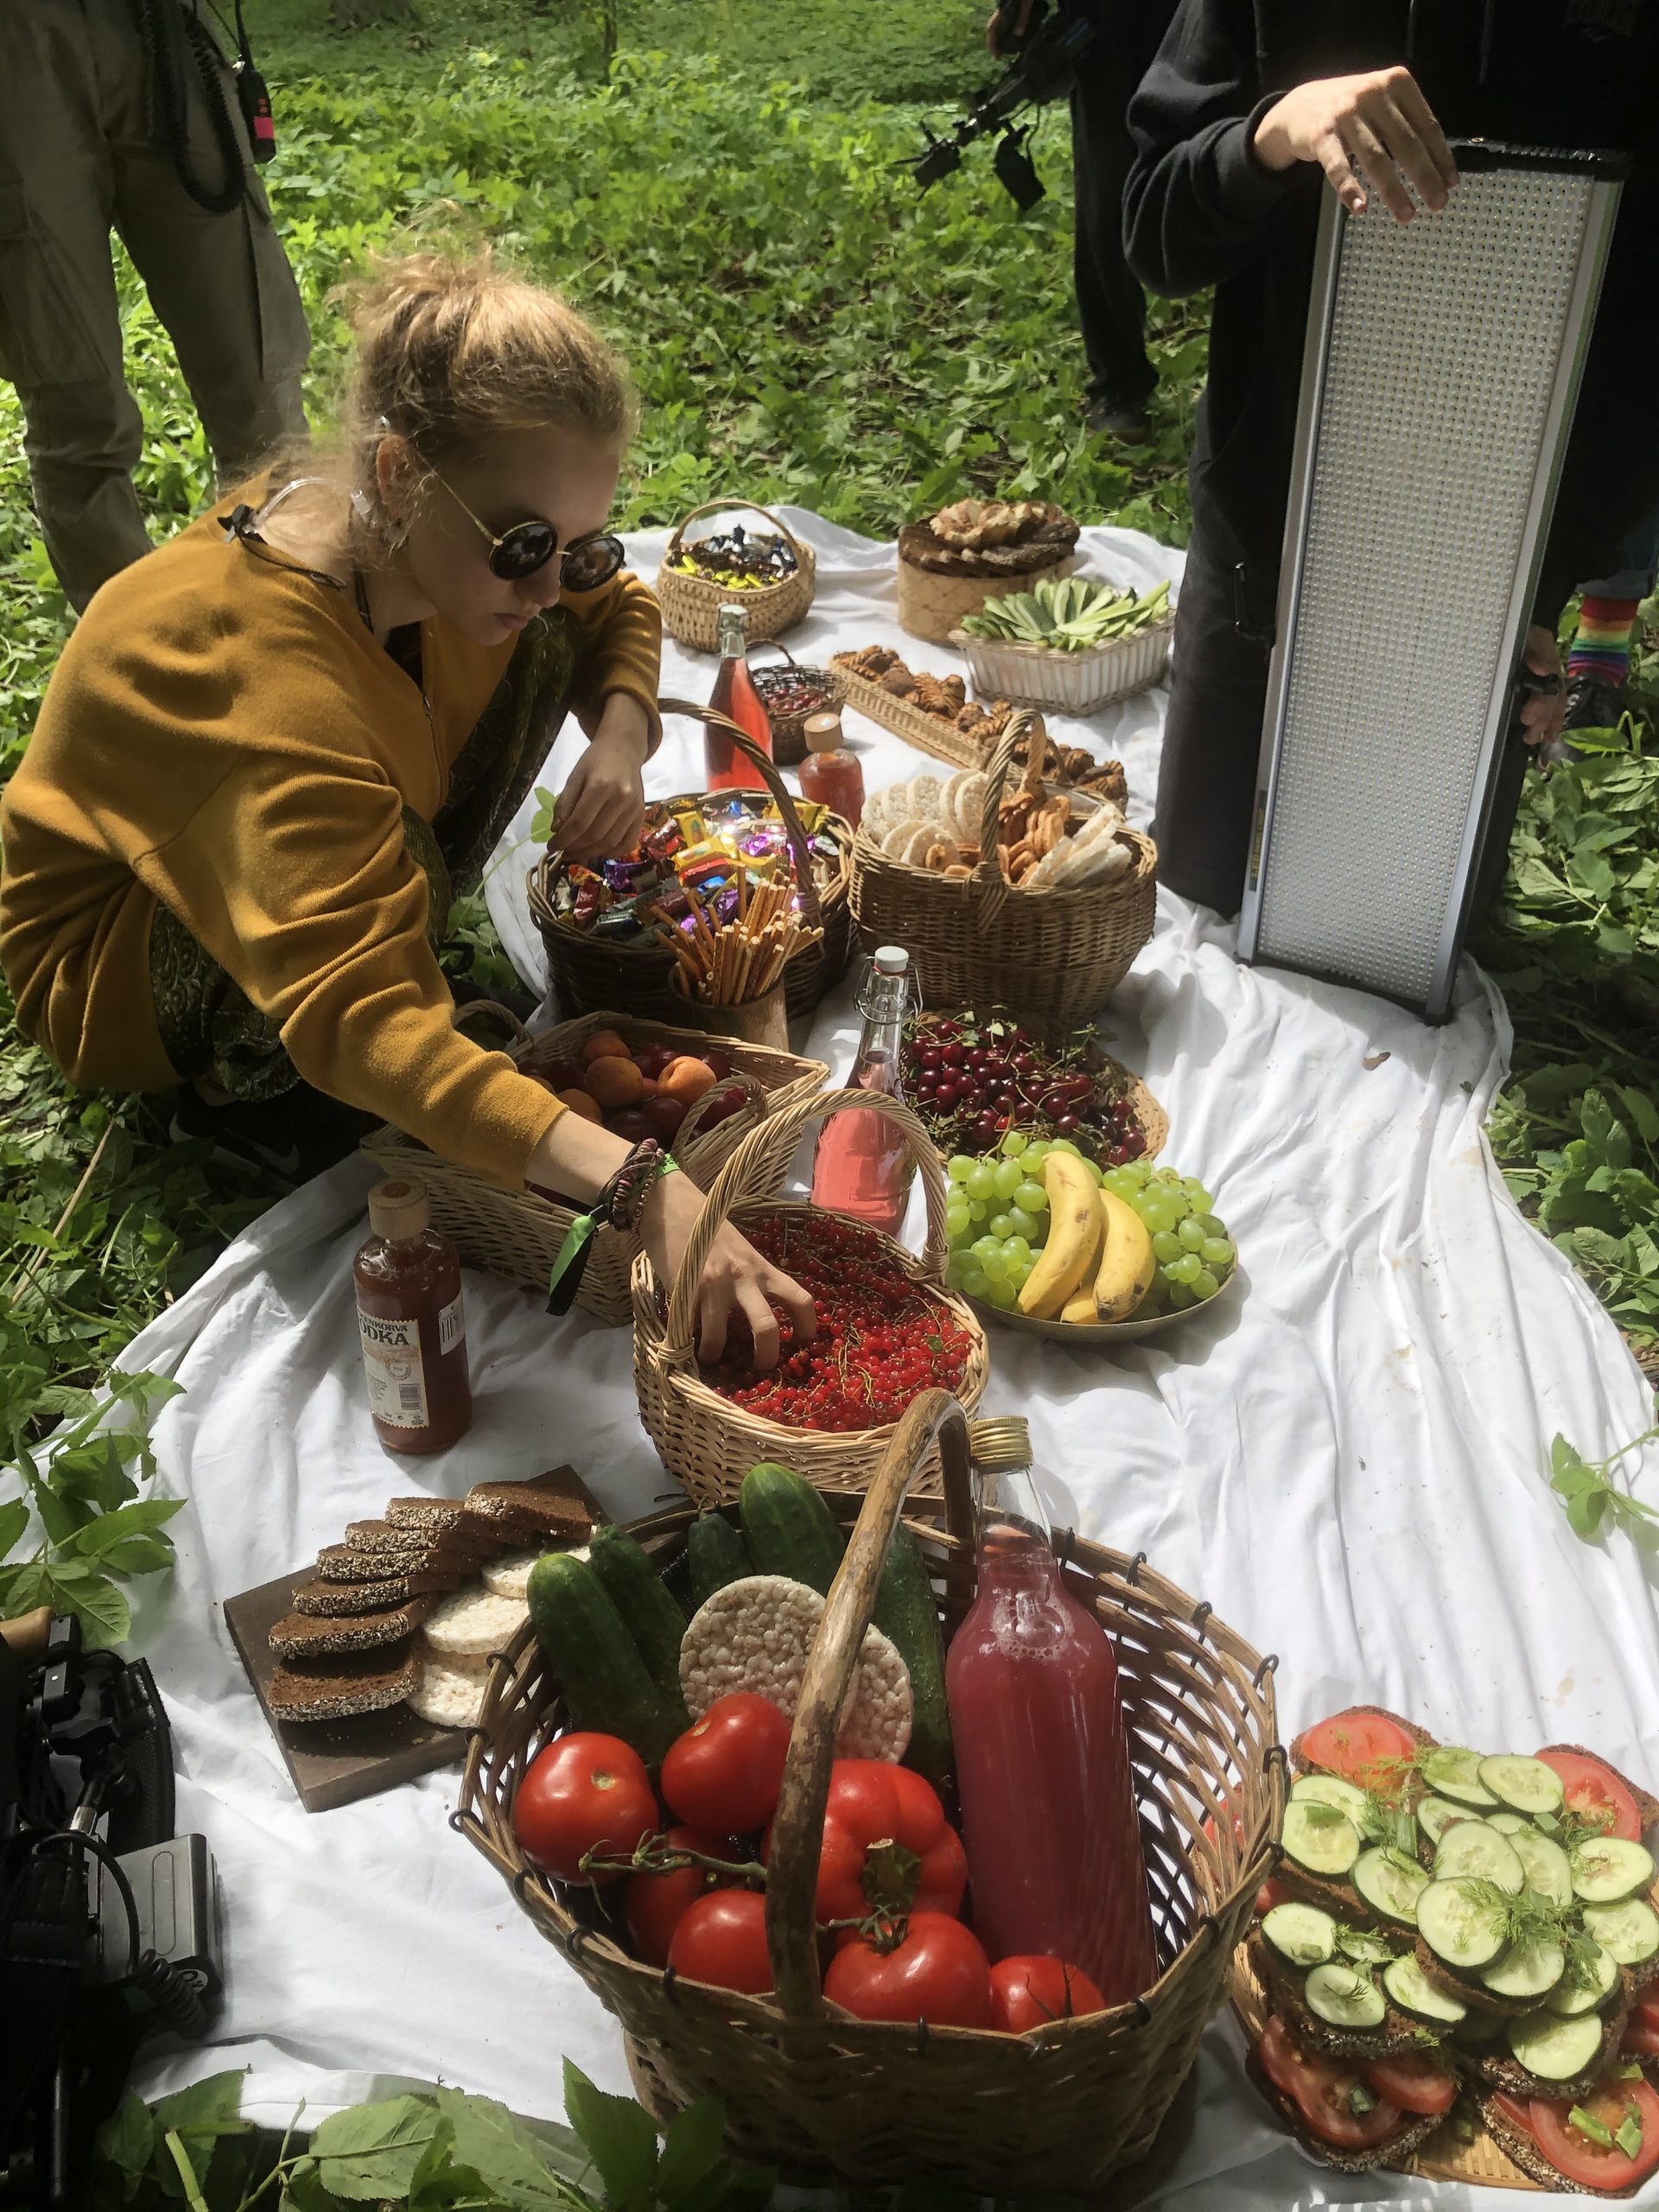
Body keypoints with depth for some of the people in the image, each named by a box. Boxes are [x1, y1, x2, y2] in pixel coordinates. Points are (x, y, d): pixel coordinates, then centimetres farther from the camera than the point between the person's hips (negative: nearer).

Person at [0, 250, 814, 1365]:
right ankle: (254, 1076, -6)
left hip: (313, 847, 7)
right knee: (386, 861, -37)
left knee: (535, 649, -8)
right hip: (111, 965, -6)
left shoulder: (459, 541, -20)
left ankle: (395, 930, 1)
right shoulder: (261, 668, -42)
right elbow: (354, 1021, -50)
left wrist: (622, 734, -23)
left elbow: (617, 609, 1)